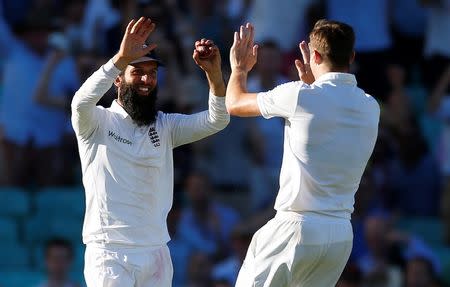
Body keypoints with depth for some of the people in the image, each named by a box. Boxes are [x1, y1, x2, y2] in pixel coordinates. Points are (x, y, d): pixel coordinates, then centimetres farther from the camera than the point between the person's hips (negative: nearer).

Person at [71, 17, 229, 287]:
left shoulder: (165, 126, 12)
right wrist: (121, 58, -36)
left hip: (156, 251, 4)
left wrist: (214, 73, -18)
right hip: (109, 252, -4)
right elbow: (81, 103, -24)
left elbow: (216, 121, 1)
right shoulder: (99, 121, -1)